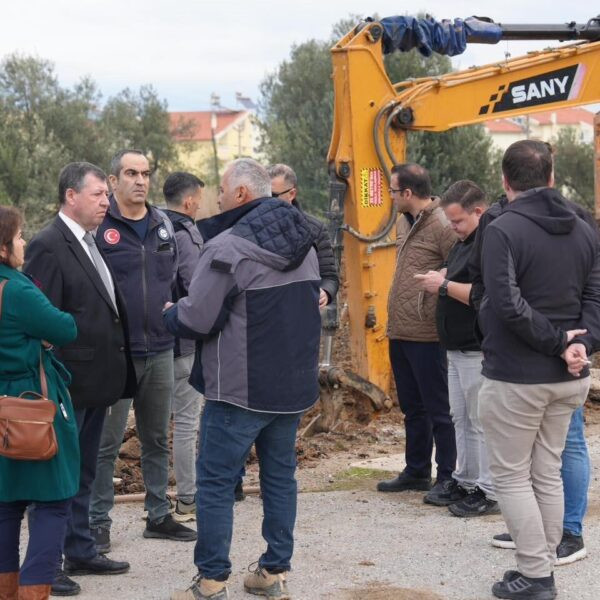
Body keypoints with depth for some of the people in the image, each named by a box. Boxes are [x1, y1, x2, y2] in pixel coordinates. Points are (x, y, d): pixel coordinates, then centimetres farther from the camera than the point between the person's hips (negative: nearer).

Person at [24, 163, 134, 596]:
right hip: (69, 385, -9)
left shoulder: (93, 243, 11)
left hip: (97, 382, 9)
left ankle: (81, 552, 31)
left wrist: (115, 373, 12)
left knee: (83, 475, 19)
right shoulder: (49, 246, -15)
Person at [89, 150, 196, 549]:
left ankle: (159, 515, 26)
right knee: (107, 443, -1)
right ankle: (98, 521, 9)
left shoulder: (162, 224, 11)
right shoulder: (99, 225, -9)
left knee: (158, 438, 15)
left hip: (159, 349, 6)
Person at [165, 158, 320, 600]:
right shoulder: (303, 243, 9)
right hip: (294, 382, 7)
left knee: (216, 481, 1)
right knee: (280, 475, 14)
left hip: (241, 387, -7)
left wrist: (170, 313, 3)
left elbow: (196, 321, -17)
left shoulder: (228, 247, -17)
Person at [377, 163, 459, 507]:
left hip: (427, 336, -9)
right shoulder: (405, 222, 13)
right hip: (399, 333, 10)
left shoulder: (442, 227, -16)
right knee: (412, 407, 19)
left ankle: (449, 479, 7)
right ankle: (416, 472, 30)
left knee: (439, 410, -1)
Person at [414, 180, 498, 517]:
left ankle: (488, 493, 1)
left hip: (478, 350, -10)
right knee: (461, 418, 15)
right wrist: (440, 282, 9)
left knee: (480, 422, -5)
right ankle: (466, 480, 24)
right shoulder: (465, 242, 15)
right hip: (458, 349, 10)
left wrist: (445, 286, -17)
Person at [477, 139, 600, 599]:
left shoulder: (503, 230, -15)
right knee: (547, 474, 15)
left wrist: (558, 342, -15)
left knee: (512, 476, 4)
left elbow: (509, 306, -23)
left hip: (516, 377, -7)